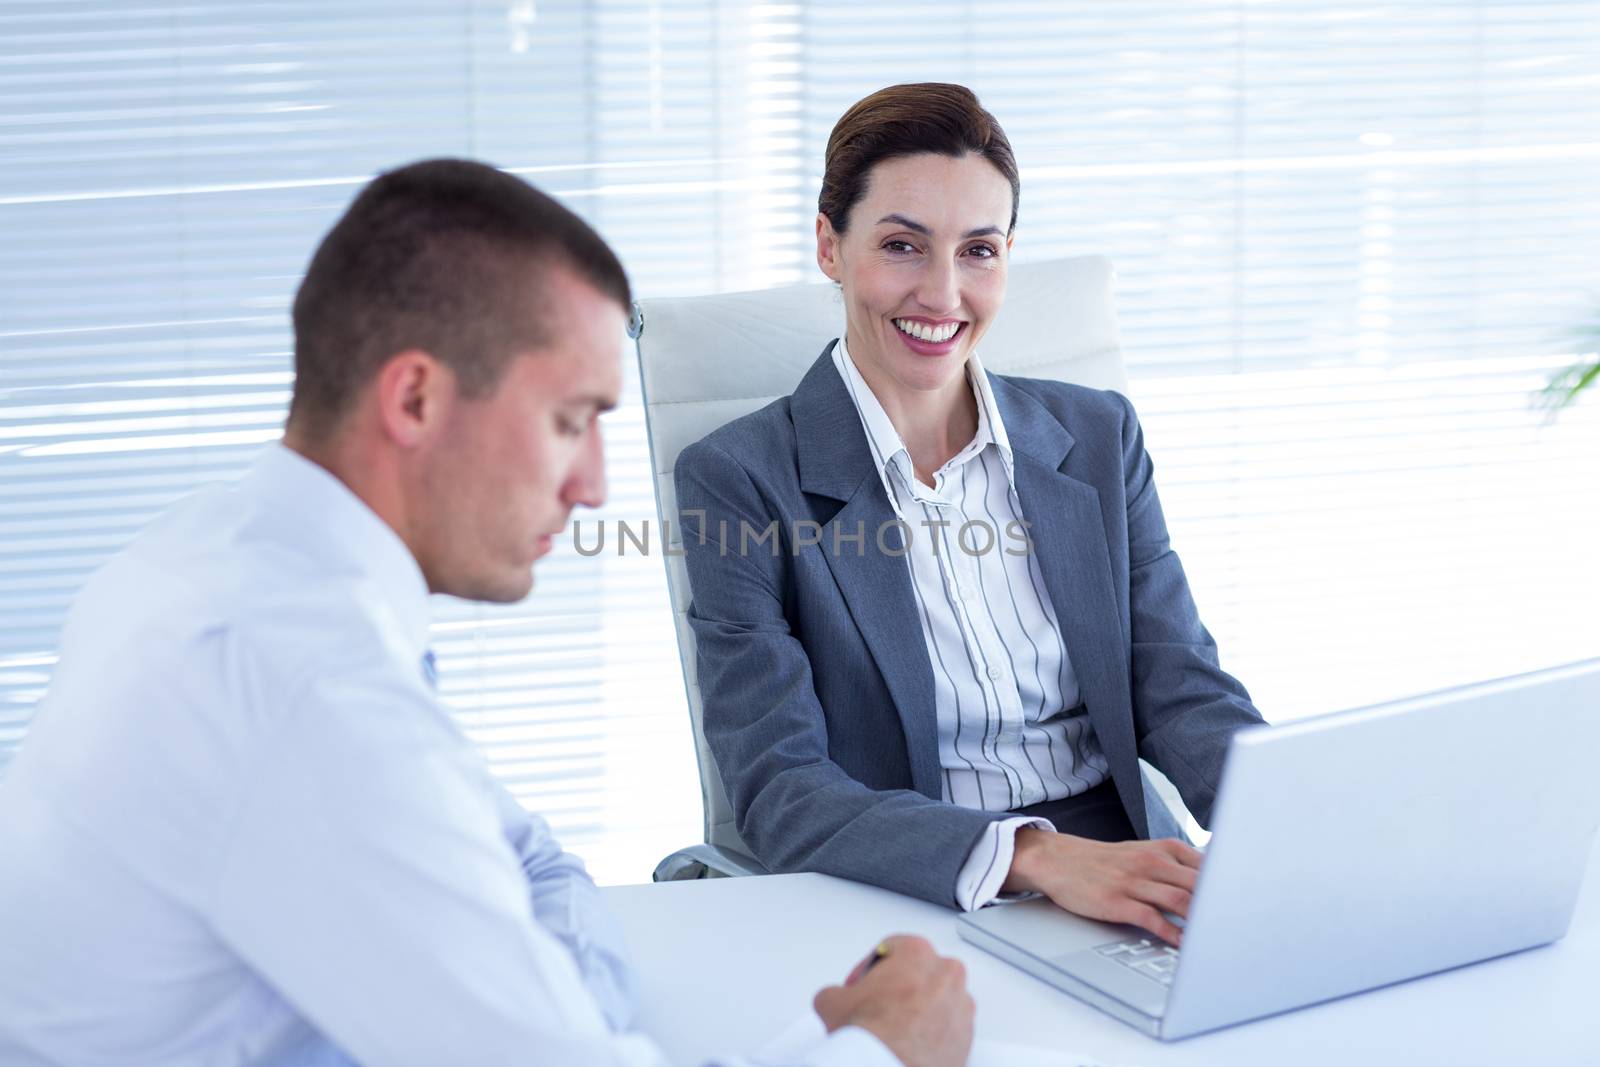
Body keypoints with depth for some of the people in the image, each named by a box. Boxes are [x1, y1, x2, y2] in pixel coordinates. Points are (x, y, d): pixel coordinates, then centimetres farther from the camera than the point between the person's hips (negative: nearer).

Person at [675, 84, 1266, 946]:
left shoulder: (1098, 439, 9)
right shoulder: (741, 480, -6)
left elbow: (1184, 695, 3)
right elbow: (780, 795, -14)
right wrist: (1037, 856, -30)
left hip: (1118, 874, 1)